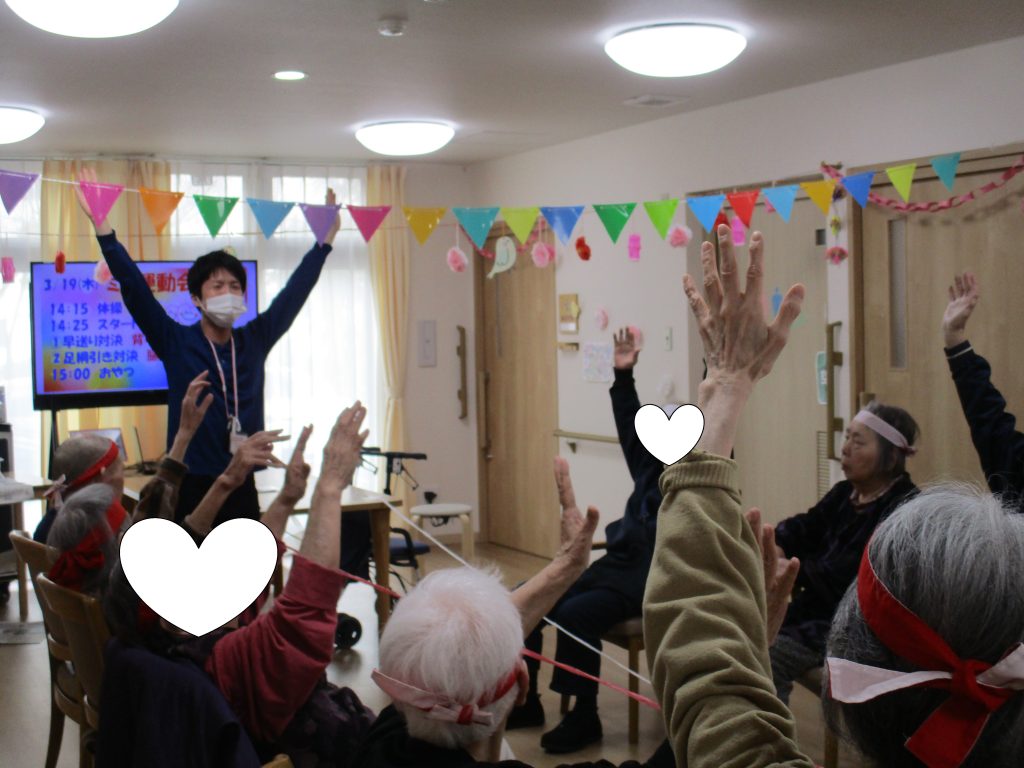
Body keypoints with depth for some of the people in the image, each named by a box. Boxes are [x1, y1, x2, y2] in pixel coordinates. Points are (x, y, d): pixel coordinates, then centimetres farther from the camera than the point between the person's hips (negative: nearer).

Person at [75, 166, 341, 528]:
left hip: (243, 486, 3)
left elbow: (294, 293, 13)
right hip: (190, 485, -3)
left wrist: (325, 239, 15)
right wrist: (100, 223, -14)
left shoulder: (255, 341, 8)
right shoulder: (176, 342, -1)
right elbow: (134, 287, -7)